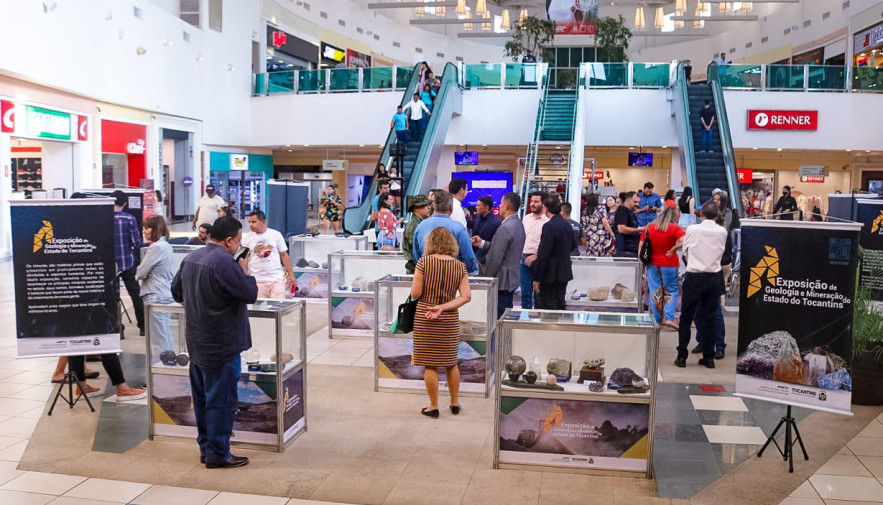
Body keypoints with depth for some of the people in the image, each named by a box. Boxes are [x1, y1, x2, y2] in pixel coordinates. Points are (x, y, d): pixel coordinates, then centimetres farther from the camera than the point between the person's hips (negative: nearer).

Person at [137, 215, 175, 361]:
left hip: (155, 297, -9)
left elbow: (140, 273, -14)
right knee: (166, 336, 15)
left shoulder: (156, 247, -17)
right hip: (166, 294, 10)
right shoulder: (166, 245, 12)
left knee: (159, 339, -4)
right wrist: (142, 273, -2)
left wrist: (139, 274, 7)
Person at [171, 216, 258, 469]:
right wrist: (244, 270, -4)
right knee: (222, 400, 0)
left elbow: (177, 292, 19)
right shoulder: (224, 262, -22)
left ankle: (205, 447, 26)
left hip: (197, 343, 9)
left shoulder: (190, 258, 8)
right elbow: (250, 294, -20)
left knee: (202, 397, 16)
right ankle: (218, 454, 7)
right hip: (221, 345, -9)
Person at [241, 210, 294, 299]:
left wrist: (291, 274, 3)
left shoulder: (276, 235, 3)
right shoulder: (247, 238, 4)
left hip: (277, 279, -1)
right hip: (258, 281, 1)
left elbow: (284, 255, 7)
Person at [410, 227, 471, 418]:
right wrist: (443, 307, -10)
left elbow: (415, 293, -11)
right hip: (450, 320, 3)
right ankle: (455, 403, 28)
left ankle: (433, 407, 14)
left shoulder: (424, 262, -11)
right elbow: (466, 296, -8)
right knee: (450, 362, 18)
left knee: (430, 364, 6)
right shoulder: (460, 266, -2)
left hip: (425, 319, -3)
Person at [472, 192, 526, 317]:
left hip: (502, 281, -10)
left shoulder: (505, 228, -20)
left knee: (498, 316, -6)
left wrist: (485, 278, -11)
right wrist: (482, 244, 13)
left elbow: (495, 258, -21)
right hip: (512, 278, 10)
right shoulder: (518, 225, 11)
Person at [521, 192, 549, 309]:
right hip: (525, 258, 5)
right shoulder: (526, 218, 11)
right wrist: (520, 253, 8)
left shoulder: (548, 221, -10)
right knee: (525, 292, 9)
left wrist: (535, 256, -18)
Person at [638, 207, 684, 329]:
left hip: (652, 263, 3)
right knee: (671, 291, 9)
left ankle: (657, 319, 14)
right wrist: (673, 249, -11)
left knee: (655, 291, 10)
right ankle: (669, 318, -3)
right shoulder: (675, 228, -9)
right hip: (669, 263, -3)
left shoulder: (649, 227, 3)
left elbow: (641, 245, 4)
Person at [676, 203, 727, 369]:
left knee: (686, 318, 4)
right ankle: (709, 357, 14)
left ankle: (682, 357, 4)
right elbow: (721, 251, 12)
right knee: (709, 318, 10)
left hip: (694, 277, -2)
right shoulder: (722, 232, -1)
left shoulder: (692, 230, -5)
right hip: (714, 278, 2)